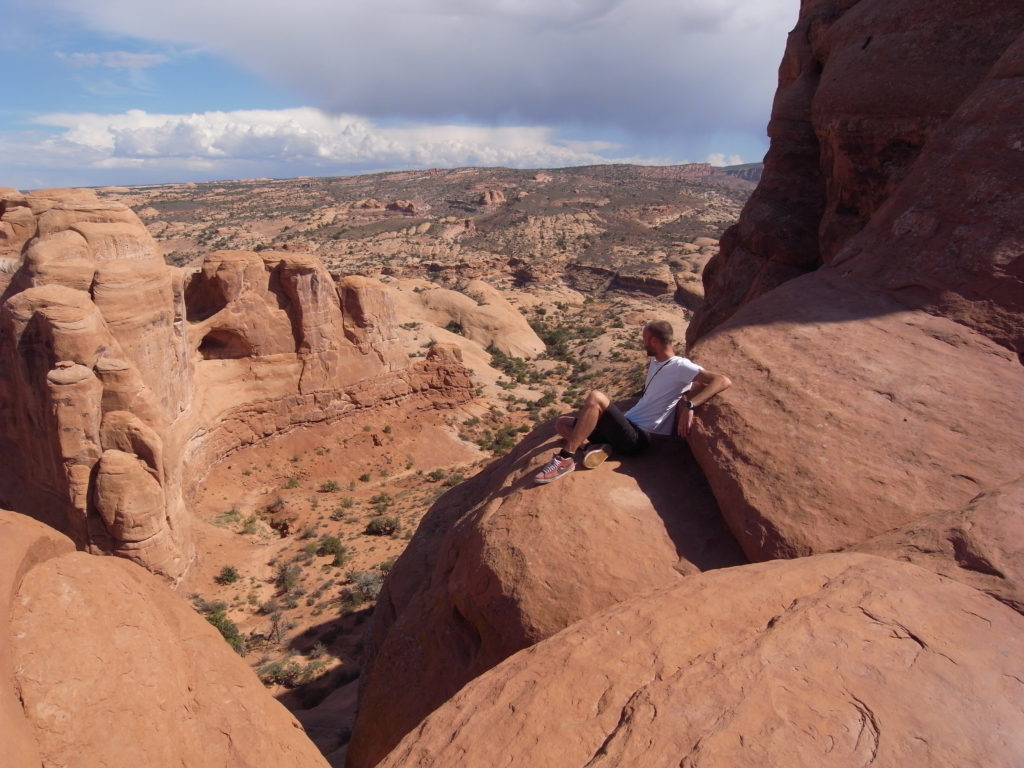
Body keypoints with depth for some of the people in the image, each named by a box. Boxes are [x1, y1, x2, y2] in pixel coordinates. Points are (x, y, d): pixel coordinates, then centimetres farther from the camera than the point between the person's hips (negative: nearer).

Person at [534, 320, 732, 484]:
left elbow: (724, 381, -20)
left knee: (595, 397, -30)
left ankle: (565, 459, -27)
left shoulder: (679, 366, -9)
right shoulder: (655, 363, 19)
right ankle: (598, 446, -20)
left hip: (637, 436, -9)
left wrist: (689, 405, -30)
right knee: (562, 423, 5)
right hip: (626, 426, 10)